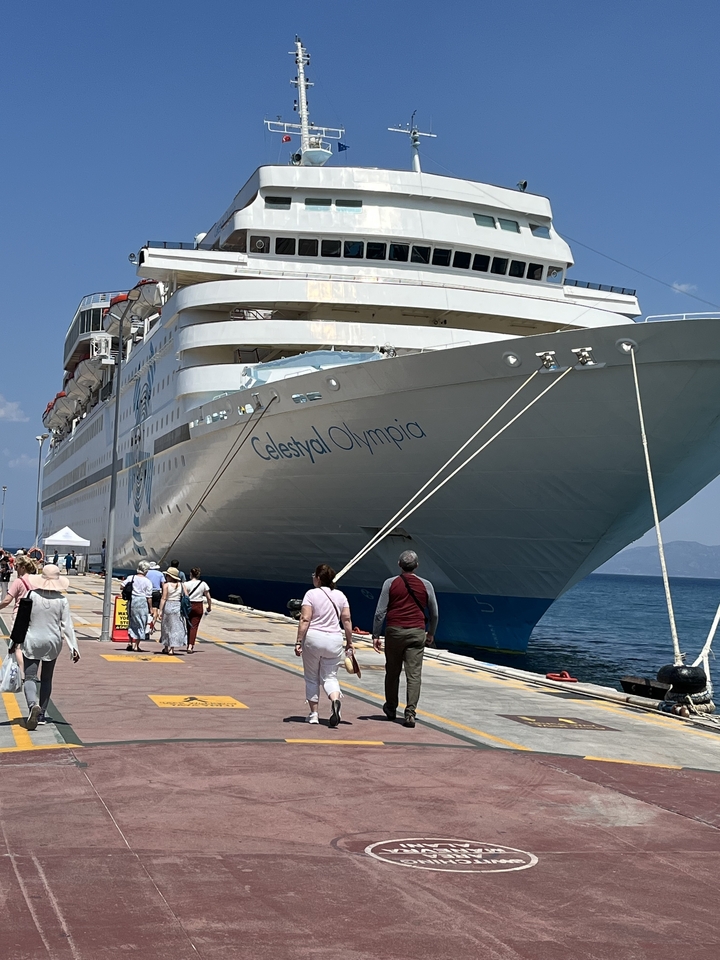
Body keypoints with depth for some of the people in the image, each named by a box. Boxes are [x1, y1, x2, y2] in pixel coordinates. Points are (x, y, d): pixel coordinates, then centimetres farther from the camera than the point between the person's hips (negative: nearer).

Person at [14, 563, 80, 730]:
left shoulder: (32, 596, -10)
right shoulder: (62, 600, -6)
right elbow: (67, 626, -8)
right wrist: (73, 648, -6)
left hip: (32, 642, -2)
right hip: (52, 643, 2)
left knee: (30, 677, -1)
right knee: (46, 679, 17)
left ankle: (33, 705, -28)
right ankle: (42, 713, 22)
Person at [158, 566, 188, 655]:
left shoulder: (166, 585, -5)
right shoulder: (182, 585, 3)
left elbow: (164, 598, -9)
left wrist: (160, 610, -7)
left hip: (168, 606, -2)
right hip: (178, 607, 2)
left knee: (166, 627, 14)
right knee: (176, 628, 6)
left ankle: (166, 648, 24)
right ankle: (172, 649, 0)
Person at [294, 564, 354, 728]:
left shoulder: (311, 594, -6)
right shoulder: (340, 596, 6)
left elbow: (305, 620, -12)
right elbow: (347, 620, 4)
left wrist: (299, 642, -9)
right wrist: (349, 642, 12)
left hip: (313, 638, -3)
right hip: (334, 640, 3)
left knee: (311, 678, 11)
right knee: (330, 676, 8)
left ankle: (313, 714, 15)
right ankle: (335, 699, -23)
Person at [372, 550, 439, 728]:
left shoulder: (390, 583, -1)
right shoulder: (426, 585, 3)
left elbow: (380, 612, -4)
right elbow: (434, 613, 11)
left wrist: (375, 635, 3)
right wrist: (431, 633, 25)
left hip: (394, 631, 0)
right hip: (417, 632, 0)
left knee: (392, 671, 14)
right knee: (414, 674, -2)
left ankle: (391, 708, 28)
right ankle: (410, 712, -11)